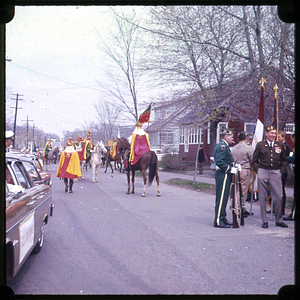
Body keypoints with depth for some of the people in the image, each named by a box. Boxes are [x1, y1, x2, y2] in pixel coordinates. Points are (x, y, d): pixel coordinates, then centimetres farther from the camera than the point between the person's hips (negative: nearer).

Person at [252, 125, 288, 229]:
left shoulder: (280, 145, 9)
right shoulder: (260, 145, 3)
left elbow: (284, 160, 18)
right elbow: (254, 160, 9)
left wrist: (281, 170, 7)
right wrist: (258, 171, 0)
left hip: (275, 173, 1)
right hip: (263, 173, -1)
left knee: (278, 197, -4)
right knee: (262, 198, 2)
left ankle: (279, 220, 11)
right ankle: (264, 221, 10)